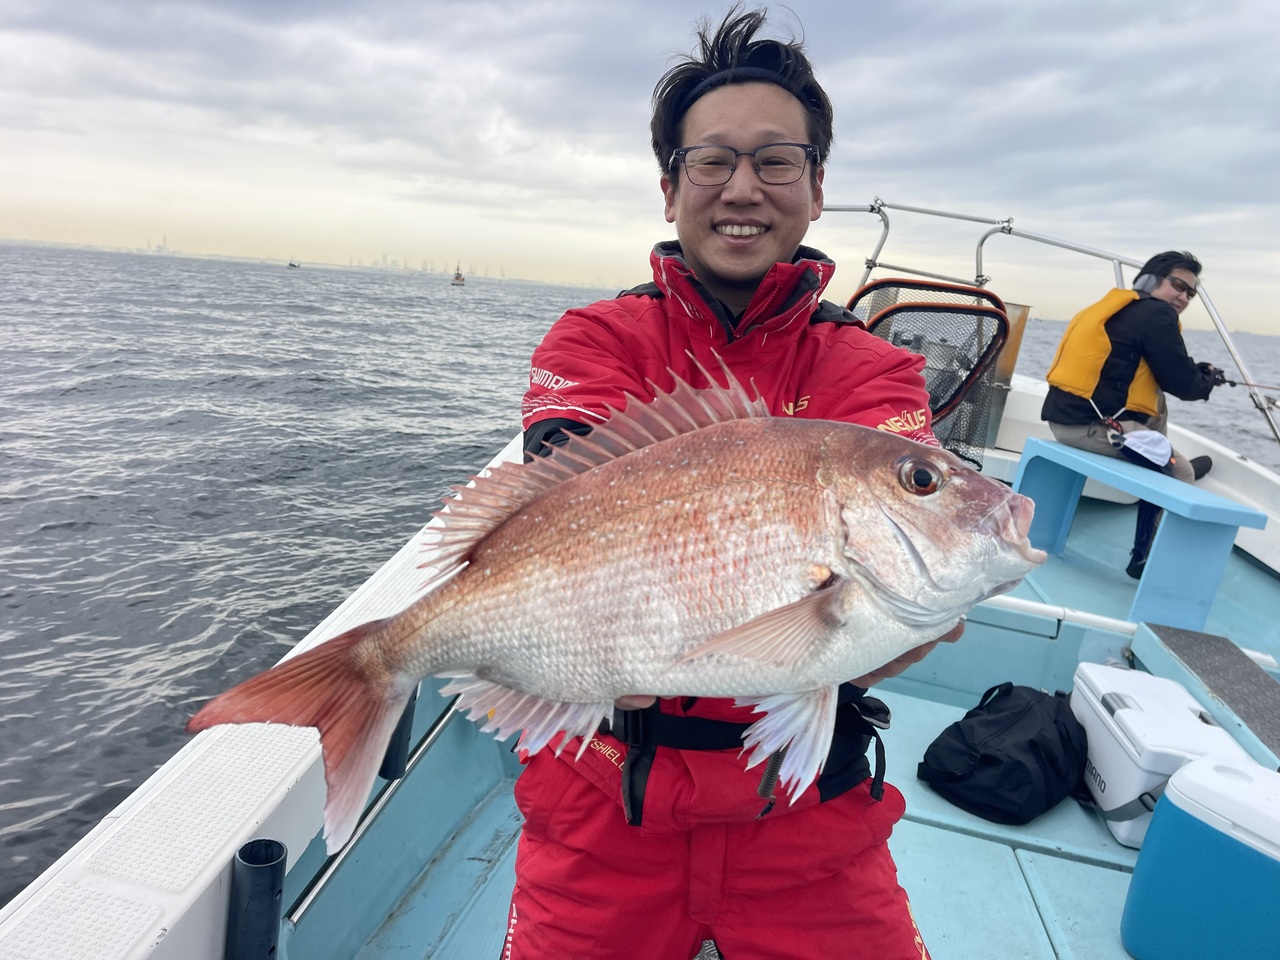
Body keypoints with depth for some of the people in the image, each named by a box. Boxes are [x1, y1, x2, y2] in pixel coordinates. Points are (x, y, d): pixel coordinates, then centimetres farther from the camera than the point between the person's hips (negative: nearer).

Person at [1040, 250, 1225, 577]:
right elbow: (1181, 384, -5)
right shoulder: (1156, 314, -5)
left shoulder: (1121, 309, 22)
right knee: (1180, 474, 7)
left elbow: (1162, 375, 30)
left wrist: (1198, 372, 18)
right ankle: (1146, 557, 14)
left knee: (1157, 405, 28)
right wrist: (1208, 380, 15)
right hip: (1092, 423, -9)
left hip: (1066, 414, 9)